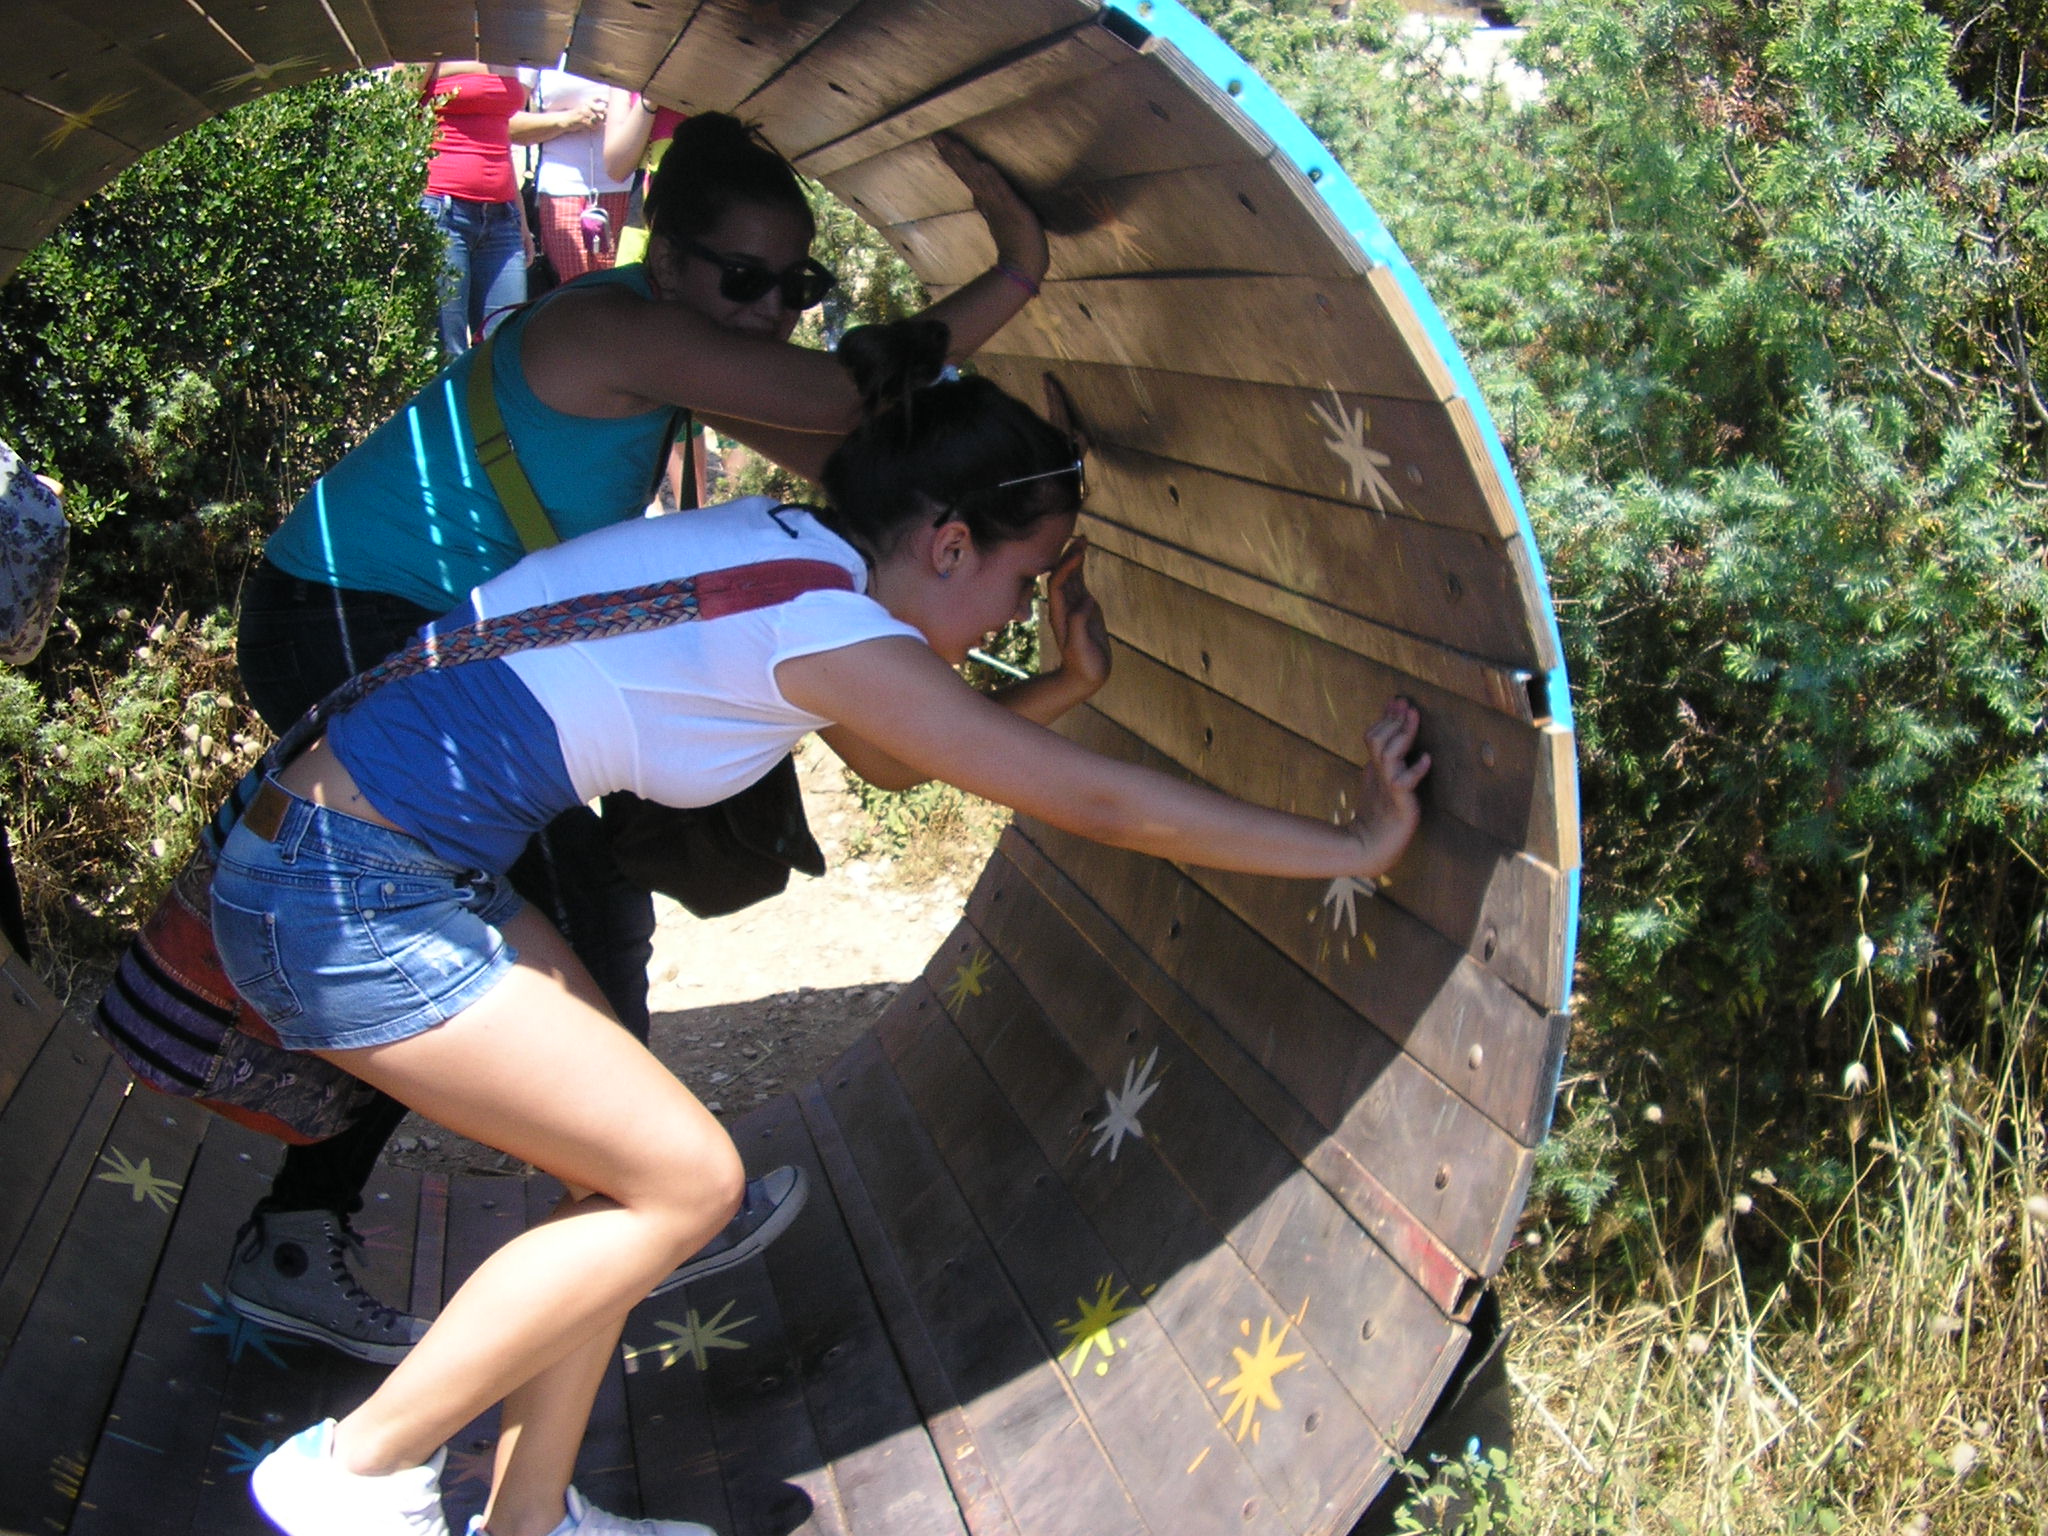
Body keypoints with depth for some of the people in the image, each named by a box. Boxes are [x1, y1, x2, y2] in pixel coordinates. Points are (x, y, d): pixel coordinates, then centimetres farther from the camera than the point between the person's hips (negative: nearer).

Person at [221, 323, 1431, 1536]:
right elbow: (1103, 804, -16)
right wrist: (1354, 846, -8)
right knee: (684, 1178, -5)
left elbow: (892, 760, 24)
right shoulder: (823, 624, -20)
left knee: (631, 1170, 12)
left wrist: (1067, 686, 12)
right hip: (353, 898, -10)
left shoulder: (781, 552, 8)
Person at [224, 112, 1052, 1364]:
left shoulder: (680, 338, 8)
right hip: (353, 635, -10)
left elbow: (842, 455, 7)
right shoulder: (622, 327, -22)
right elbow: (849, 403, -26)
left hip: (396, 637, 10)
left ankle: (295, 1245, 22)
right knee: (586, 910, -4)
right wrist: (1012, 277, -21)